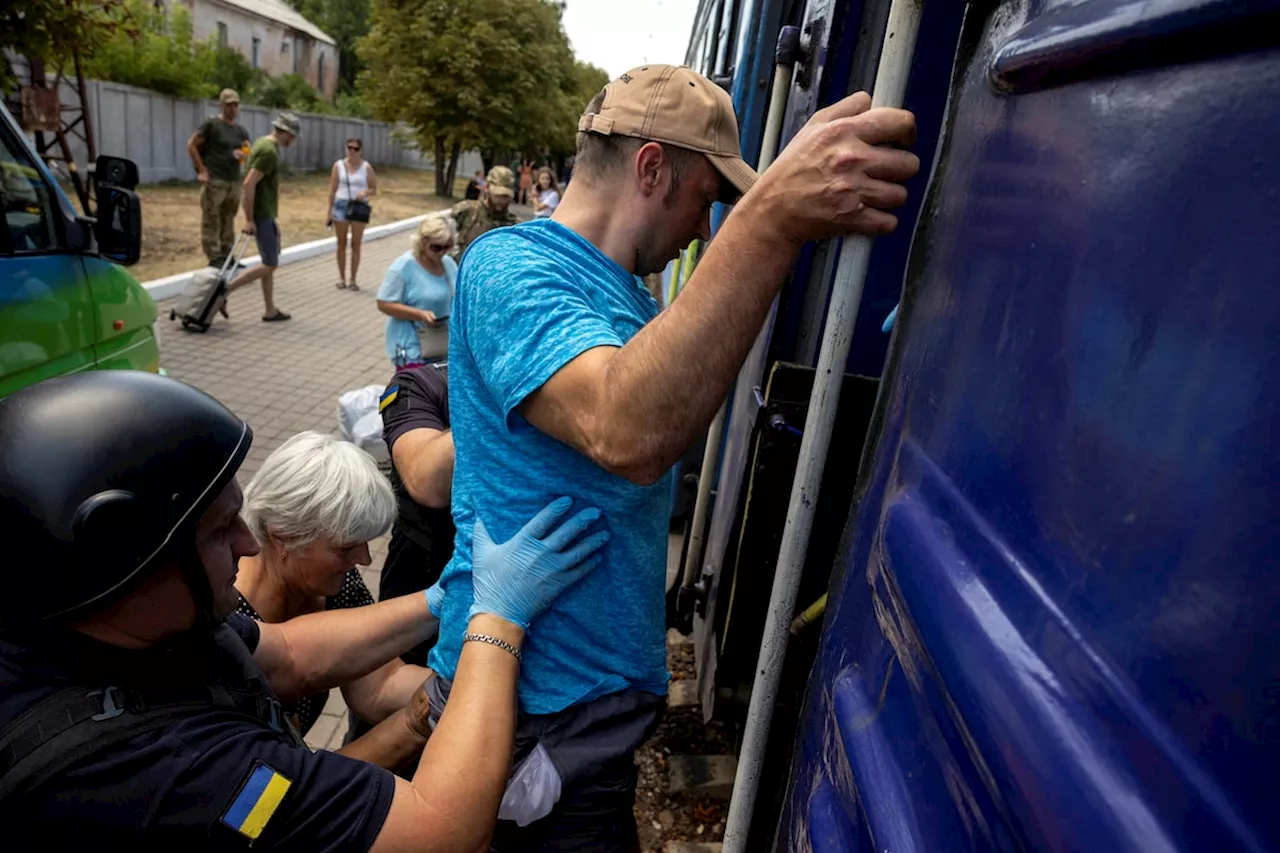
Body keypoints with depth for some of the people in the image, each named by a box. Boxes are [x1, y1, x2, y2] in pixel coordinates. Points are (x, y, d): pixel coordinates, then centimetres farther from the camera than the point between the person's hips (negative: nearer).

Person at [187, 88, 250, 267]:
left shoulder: (241, 131, 15)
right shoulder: (211, 124, -3)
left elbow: (249, 155, 13)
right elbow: (191, 145, -4)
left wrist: (243, 155, -11)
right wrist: (202, 170, -10)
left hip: (234, 182, 6)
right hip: (214, 181, -6)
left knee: (228, 221, 11)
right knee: (211, 221, -5)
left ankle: (227, 256, 20)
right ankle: (215, 259, -4)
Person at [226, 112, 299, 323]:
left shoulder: (263, 144, 13)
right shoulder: (269, 151, -18)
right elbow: (249, 184, -23)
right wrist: (249, 219, -21)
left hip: (264, 213, 10)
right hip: (262, 214, -10)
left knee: (270, 263, 13)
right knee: (270, 265, -4)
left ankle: (270, 311, 17)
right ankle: (224, 290, -2)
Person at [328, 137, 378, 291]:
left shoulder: (366, 167, 0)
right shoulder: (338, 165, 2)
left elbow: (374, 190, 3)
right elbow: (332, 190, 4)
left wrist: (365, 192, -19)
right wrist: (330, 210, 0)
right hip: (341, 206, 1)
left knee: (356, 245, 3)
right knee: (341, 244, 6)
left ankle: (353, 279, 10)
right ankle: (342, 278, 15)